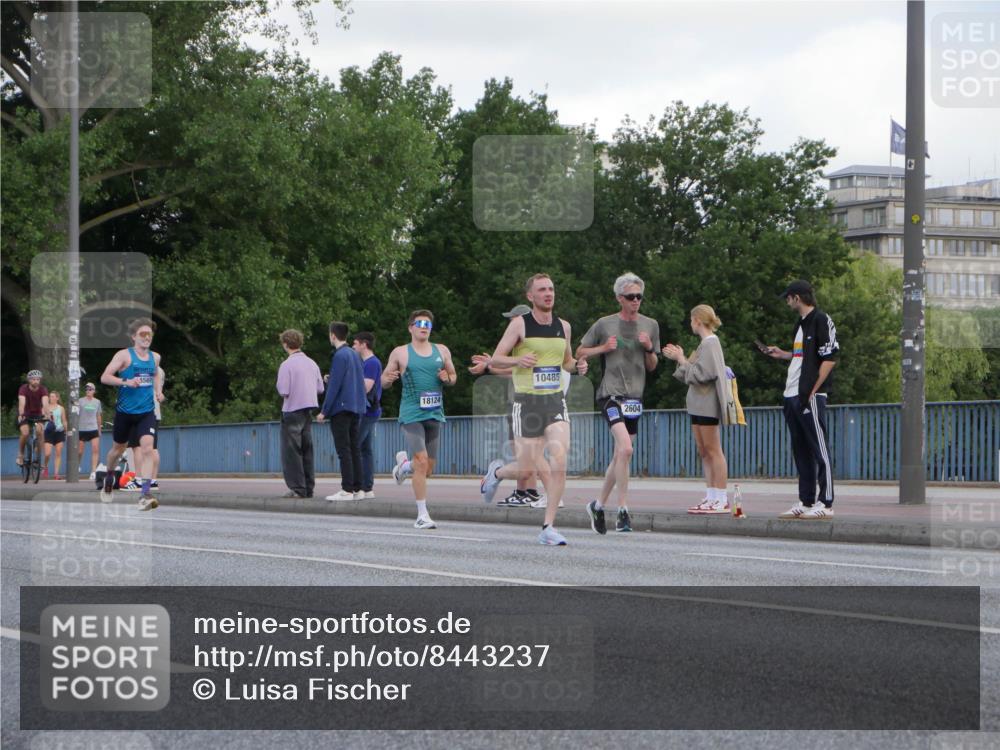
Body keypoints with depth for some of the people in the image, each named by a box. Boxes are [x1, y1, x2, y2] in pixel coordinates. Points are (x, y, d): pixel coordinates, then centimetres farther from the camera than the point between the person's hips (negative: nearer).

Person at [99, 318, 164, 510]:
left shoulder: (155, 357, 6)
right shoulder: (124, 355, -9)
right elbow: (105, 377, -15)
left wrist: (158, 391, 10)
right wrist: (126, 382, -29)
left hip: (146, 412, 2)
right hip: (125, 412, -2)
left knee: (147, 447, -18)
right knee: (118, 448, 16)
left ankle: (145, 494, -23)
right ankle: (109, 478, 47)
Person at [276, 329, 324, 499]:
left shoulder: (287, 365, -13)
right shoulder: (312, 363, 7)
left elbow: (283, 392, -17)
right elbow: (320, 388, 11)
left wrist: (278, 387, 3)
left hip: (292, 410, -6)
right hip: (309, 409, 6)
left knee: (291, 451, -1)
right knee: (307, 450, 12)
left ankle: (297, 488, -4)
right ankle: (309, 488, 13)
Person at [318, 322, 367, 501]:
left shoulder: (340, 356, -12)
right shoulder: (355, 355, 13)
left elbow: (334, 385, -15)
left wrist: (324, 411, -12)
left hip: (341, 408, -8)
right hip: (357, 408, 8)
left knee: (343, 450, -8)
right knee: (355, 448, 9)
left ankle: (347, 490, -10)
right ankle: (357, 489, 9)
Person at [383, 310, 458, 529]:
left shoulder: (442, 351, 11)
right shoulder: (400, 353, 2)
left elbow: (453, 376, 22)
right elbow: (384, 381, 8)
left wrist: (447, 378, -1)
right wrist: (389, 378, -15)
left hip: (435, 414, 4)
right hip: (411, 414, -4)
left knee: (428, 469, 8)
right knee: (421, 462, -16)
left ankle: (404, 463, 42)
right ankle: (422, 515, -10)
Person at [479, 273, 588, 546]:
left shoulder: (563, 327, 10)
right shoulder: (520, 324, -4)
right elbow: (495, 359, -5)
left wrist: (577, 366, 2)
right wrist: (518, 360, -25)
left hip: (556, 401, 3)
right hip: (527, 402, -3)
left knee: (558, 462, -15)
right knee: (528, 469, -1)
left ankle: (548, 528, -8)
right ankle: (496, 472, 35)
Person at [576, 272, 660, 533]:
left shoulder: (650, 325, 10)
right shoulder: (605, 325, -1)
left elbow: (652, 367, 15)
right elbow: (580, 352, 9)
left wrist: (649, 348, -4)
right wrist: (603, 348, -7)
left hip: (635, 395, 5)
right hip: (611, 393, -5)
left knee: (620, 456, 10)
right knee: (625, 448, -22)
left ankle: (599, 505, 26)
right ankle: (623, 510, -20)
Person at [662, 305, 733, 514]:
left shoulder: (710, 343, -12)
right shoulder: (706, 343, 17)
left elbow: (700, 374, -18)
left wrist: (682, 359, -9)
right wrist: (679, 359, 12)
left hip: (707, 404, -10)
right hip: (698, 404, 10)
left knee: (712, 450, -9)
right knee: (704, 451, 10)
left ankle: (722, 500, -9)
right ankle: (711, 497, 13)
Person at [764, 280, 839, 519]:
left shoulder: (821, 320, -8)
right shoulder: (801, 323, 19)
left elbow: (829, 358, -14)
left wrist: (812, 391, -16)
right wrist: (782, 354, 26)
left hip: (810, 396, -10)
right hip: (792, 396, 10)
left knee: (819, 449, -8)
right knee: (801, 451, 12)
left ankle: (826, 504, -8)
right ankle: (805, 502, 17)